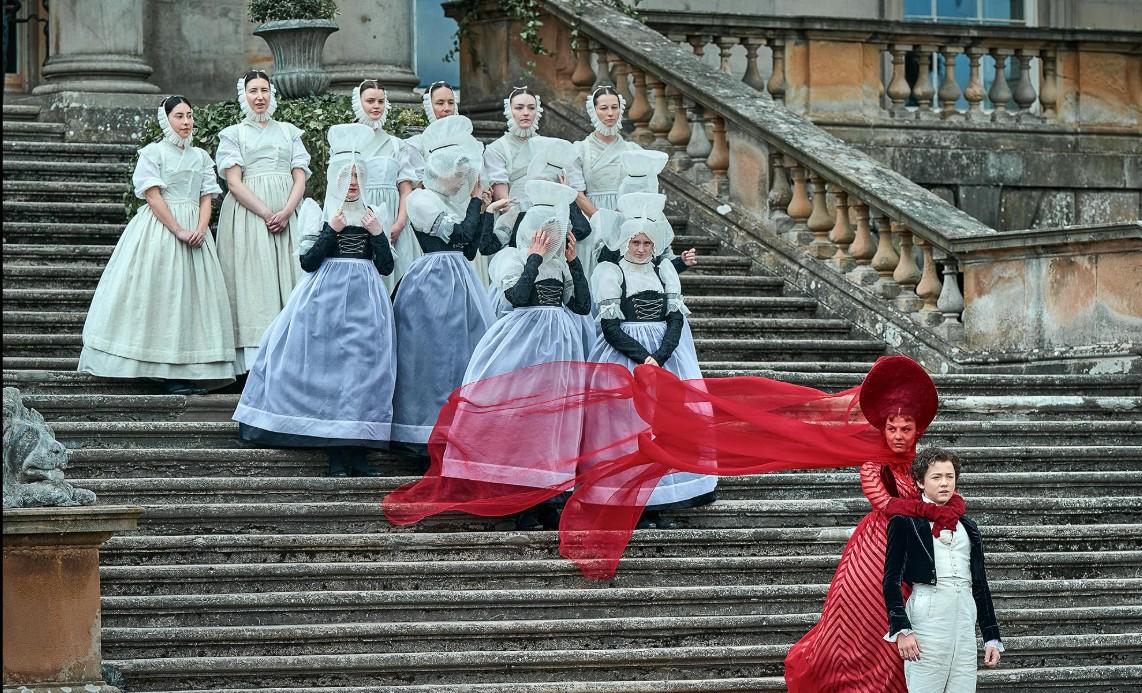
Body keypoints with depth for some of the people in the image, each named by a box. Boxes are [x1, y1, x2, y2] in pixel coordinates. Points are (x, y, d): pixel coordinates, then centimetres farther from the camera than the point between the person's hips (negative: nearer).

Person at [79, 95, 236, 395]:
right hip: (159, 227, -5)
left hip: (194, 229, 5)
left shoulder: (201, 157, 15)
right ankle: (168, 373, -9)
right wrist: (179, 231, -16)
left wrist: (200, 230, -9)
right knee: (162, 294, -8)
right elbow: (153, 196, -9)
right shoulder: (153, 152, -1)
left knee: (193, 295, 1)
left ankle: (191, 371, 1)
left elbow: (206, 198, 9)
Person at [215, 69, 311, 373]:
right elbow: (234, 182, -1)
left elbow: (300, 178, 9)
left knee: (289, 278, -6)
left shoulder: (289, 132, 18)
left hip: (288, 214, 3)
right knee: (254, 281, -11)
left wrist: (285, 212, -10)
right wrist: (266, 214, -14)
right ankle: (257, 365, -17)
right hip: (249, 211, -3)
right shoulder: (233, 134, 10)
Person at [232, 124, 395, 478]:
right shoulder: (319, 214, 4)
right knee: (329, 368, -7)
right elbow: (307, 261, -5)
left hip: (366, 299, 3)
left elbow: (386, 266, 10)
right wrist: (331, 230, -13)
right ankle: (336, 456, -5)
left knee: (365, 368, -2)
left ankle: (359, 454, 1)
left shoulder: (372, 216, 12)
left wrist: (378, 235, -5)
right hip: (327, 298, -3)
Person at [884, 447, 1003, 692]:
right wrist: (901, 630, -14)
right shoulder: (905, 522, 4)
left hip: (965, 619, 5)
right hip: (928, 615, -5)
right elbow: (891, 580, -2)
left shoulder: (967, 527, 20)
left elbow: (980, 584, 21)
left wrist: (991, 637, 16)